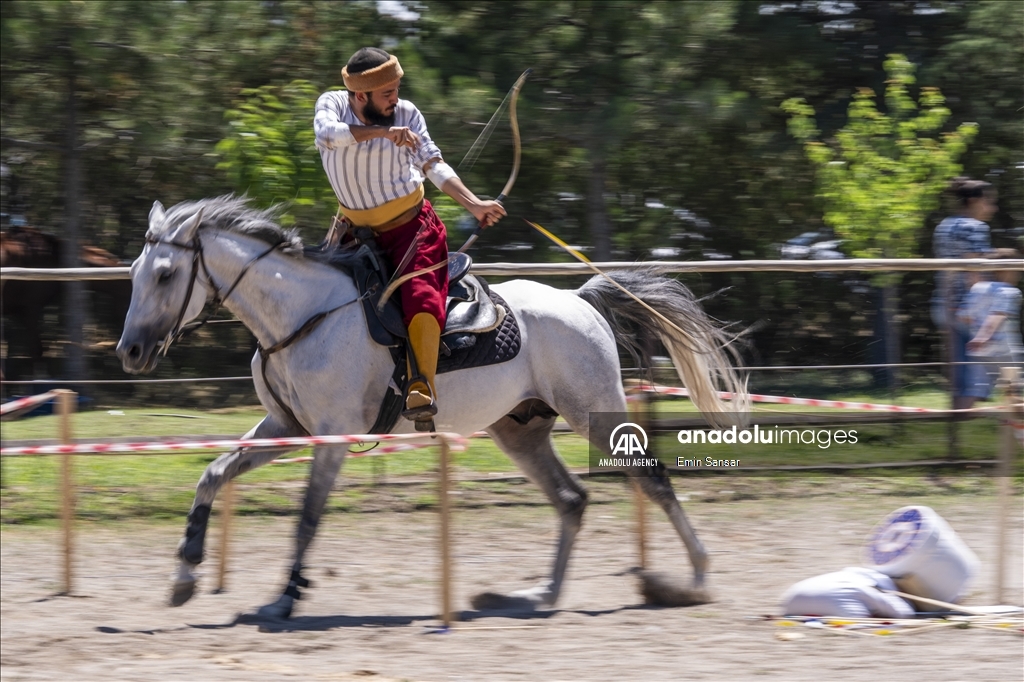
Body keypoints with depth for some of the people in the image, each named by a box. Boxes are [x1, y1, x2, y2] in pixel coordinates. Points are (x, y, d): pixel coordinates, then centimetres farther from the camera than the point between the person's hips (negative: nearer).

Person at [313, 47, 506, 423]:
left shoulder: (407, 114, -5)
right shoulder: (332, 104, -5)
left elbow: (433, 164, -6)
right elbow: (328, 132, -28)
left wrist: (473, 203, -19)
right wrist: (383, 131, -39)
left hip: (412, 226, -3)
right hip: (359, 232, 3)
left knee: (420, 297, -26)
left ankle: (422, 385, -30)